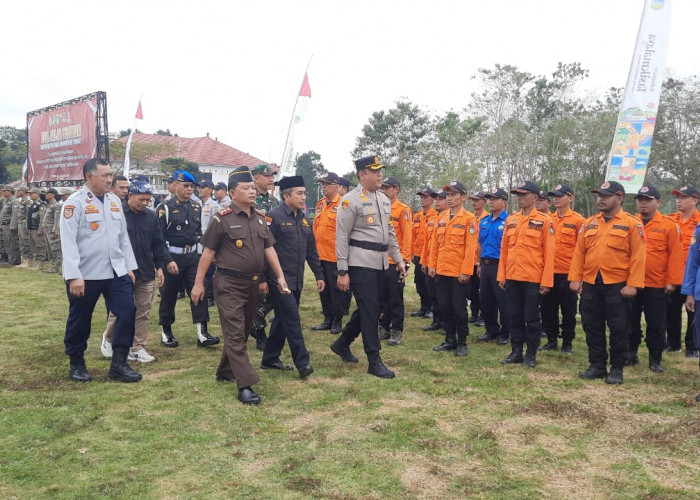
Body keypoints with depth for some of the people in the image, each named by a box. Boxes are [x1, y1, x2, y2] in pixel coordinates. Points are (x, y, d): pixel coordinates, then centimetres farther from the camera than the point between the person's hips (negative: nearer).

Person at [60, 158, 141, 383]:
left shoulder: (114, 201, 9)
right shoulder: (74, 202, -10)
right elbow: (68, 241, -15)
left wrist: (129, 266, 12)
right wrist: (74, 276, -20)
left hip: (116, 272, 5)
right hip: (85, 274, -5)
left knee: (127, 313, -2)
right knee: (80, 320, 9)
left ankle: (119, 364, 9)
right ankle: (77, 365, 28)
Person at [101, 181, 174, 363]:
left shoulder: (151, 216, 8)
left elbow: (158, 244, 13)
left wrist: (160, 266, 9)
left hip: (147, 273, 4)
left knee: (143, 312, 7)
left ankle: (138, 348, 17)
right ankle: (108, 340, 29)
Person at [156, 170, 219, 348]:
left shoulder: (196, 208, 9)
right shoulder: (165, 208, -9)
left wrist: (201, 255, 13)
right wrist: (167, 261, -16)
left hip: (192, 256, 5)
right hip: (172, 257, -5)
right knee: (169, 296, 6)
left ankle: (202, 334, -2)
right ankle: (166, 332, 21)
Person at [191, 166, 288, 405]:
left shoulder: (260, 217, 8)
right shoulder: (222, 219, -10)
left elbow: (269, 248, 12)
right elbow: (208, 252, -7)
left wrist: (280, 275, 6)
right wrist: (198, 283, -7)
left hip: (253, 284, 7)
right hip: (229, 284, -7)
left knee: (243, 331, 16)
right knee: (235, 334, -6)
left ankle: (225, 372, 33)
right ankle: (245, 385, -6)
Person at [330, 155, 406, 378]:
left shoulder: (384, 199, 14)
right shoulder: (351, 200, -9)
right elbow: (342, 237, -11)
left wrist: (398, 259, 14)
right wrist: (342, 272, -14)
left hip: (380, 263, 8)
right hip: (360, 264, -8)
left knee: (368, 308, 15)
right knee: (369, 311, -5)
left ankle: (342, 344, 35)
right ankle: (374, 362, 5)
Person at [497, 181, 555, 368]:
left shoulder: (543, 221, -5)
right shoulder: (511, 220, 9)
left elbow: (548, 252, -7)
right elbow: (504, 249, 11)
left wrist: (546, 281, -11)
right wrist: (501, 276, 7)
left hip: (533, 279, -5)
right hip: (512, 277, 5)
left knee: (531, 317, 4)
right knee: (514, 316, 11)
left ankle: (531, 354, 16)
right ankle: (516, 351, 21)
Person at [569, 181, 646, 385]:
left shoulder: (632, 224, -2)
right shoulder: (589, 223, 11)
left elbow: (638, 257, -7)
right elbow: (579, 252, 9)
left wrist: (633, 284, -14)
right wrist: (575, 278, 0)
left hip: (617, 285, -4)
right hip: (590, 284, 5)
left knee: (618, 328, 4)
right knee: (592, 327, 10)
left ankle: (617, 369, 16)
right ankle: (597, 366, 21)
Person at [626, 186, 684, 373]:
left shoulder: (669, 225, -1)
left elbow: (675, 254, -3)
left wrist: (672, 281, -7)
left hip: (656, 285, -2)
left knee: (656, 324, 6)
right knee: (630, 322, 11)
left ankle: (655, 359, 18)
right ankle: (630, 354, 24)